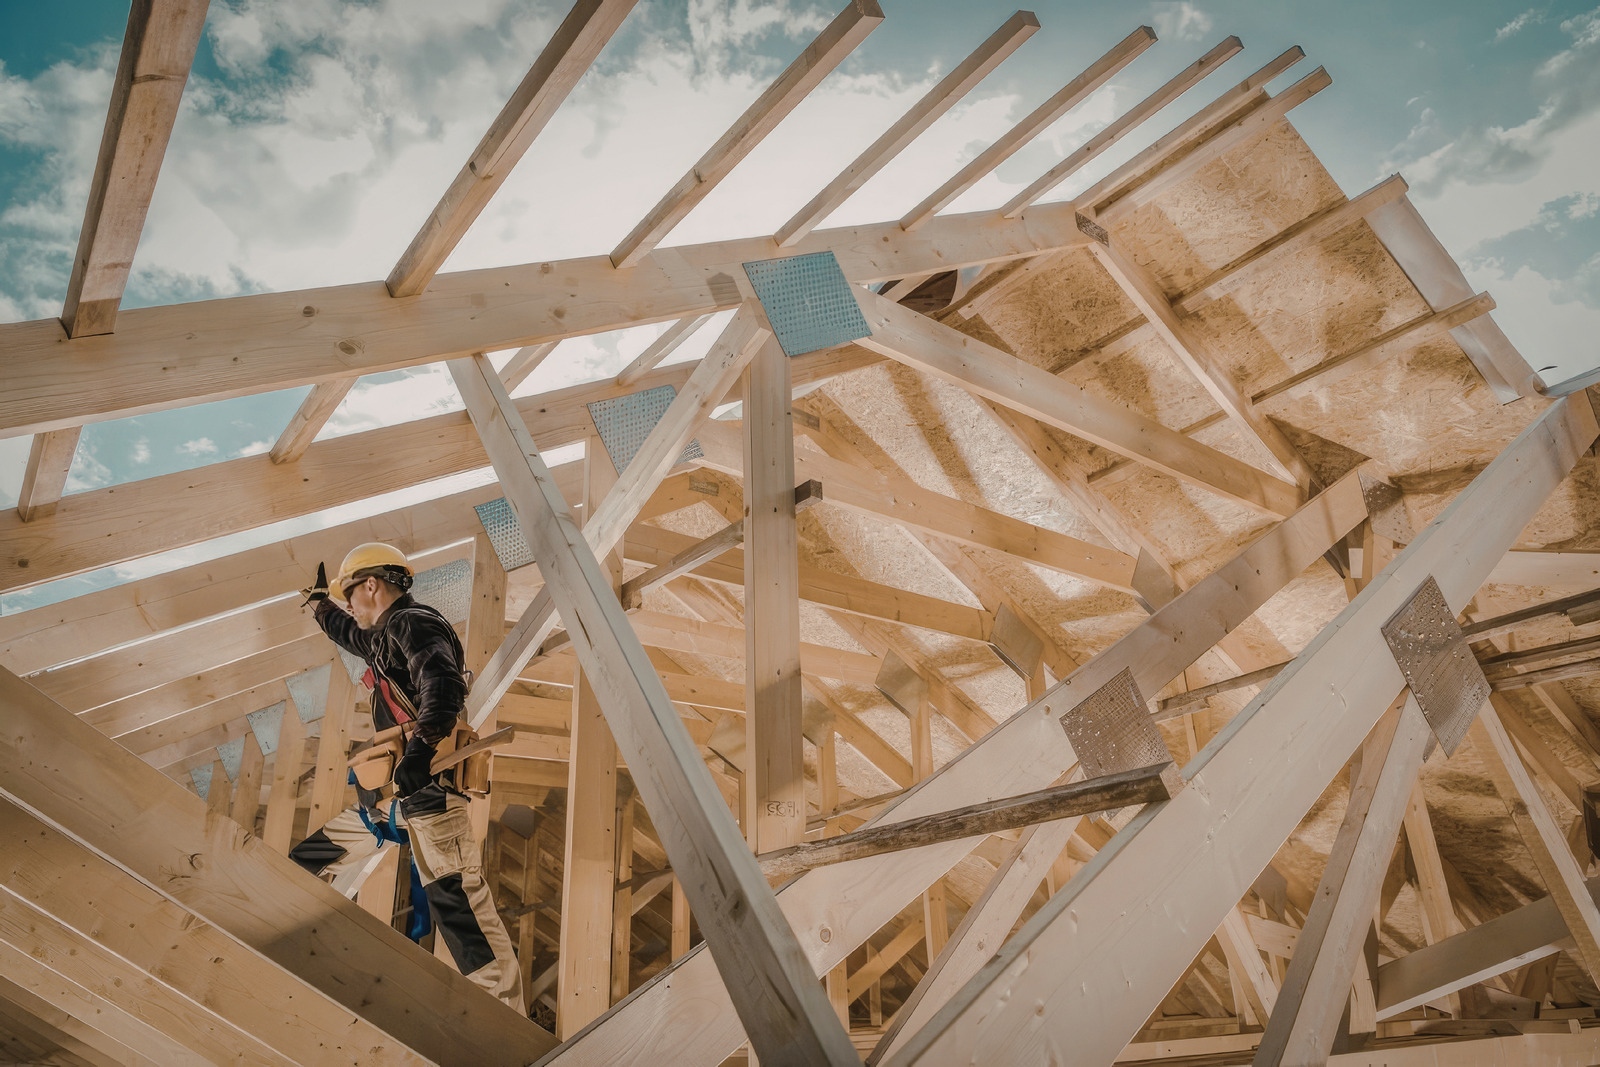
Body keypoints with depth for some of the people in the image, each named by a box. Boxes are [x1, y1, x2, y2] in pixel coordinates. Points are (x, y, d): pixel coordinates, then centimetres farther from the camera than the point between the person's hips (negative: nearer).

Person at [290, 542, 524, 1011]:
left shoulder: (414, 623, -9)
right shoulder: (384, 635, 22)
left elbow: (443, 685, -27)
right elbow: (352, 636, 48)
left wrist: (421, 745, -41)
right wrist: (322, 604, 60)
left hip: (428, 786, -11)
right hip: (388, 795, 11)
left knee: (456, 898, -13)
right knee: (304, 864, 23)